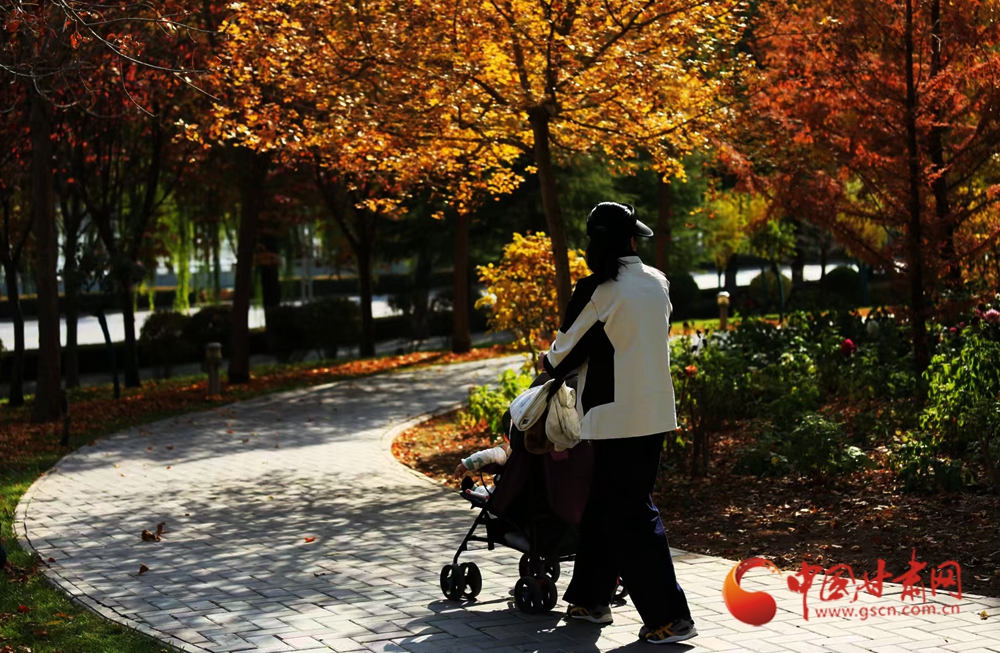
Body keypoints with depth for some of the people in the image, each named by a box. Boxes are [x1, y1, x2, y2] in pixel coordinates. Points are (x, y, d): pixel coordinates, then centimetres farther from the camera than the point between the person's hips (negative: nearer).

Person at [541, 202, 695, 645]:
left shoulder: (596, 290, -13)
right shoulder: (657, 283, 7)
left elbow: (567, 350, -4)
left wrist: (549, 364, 20)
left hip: (617, 417, -7)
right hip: (656, 413, 7)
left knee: (632, 517, -3)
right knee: (604, 506, 18)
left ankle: (668, 617, -4)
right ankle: (590, 597, 27)